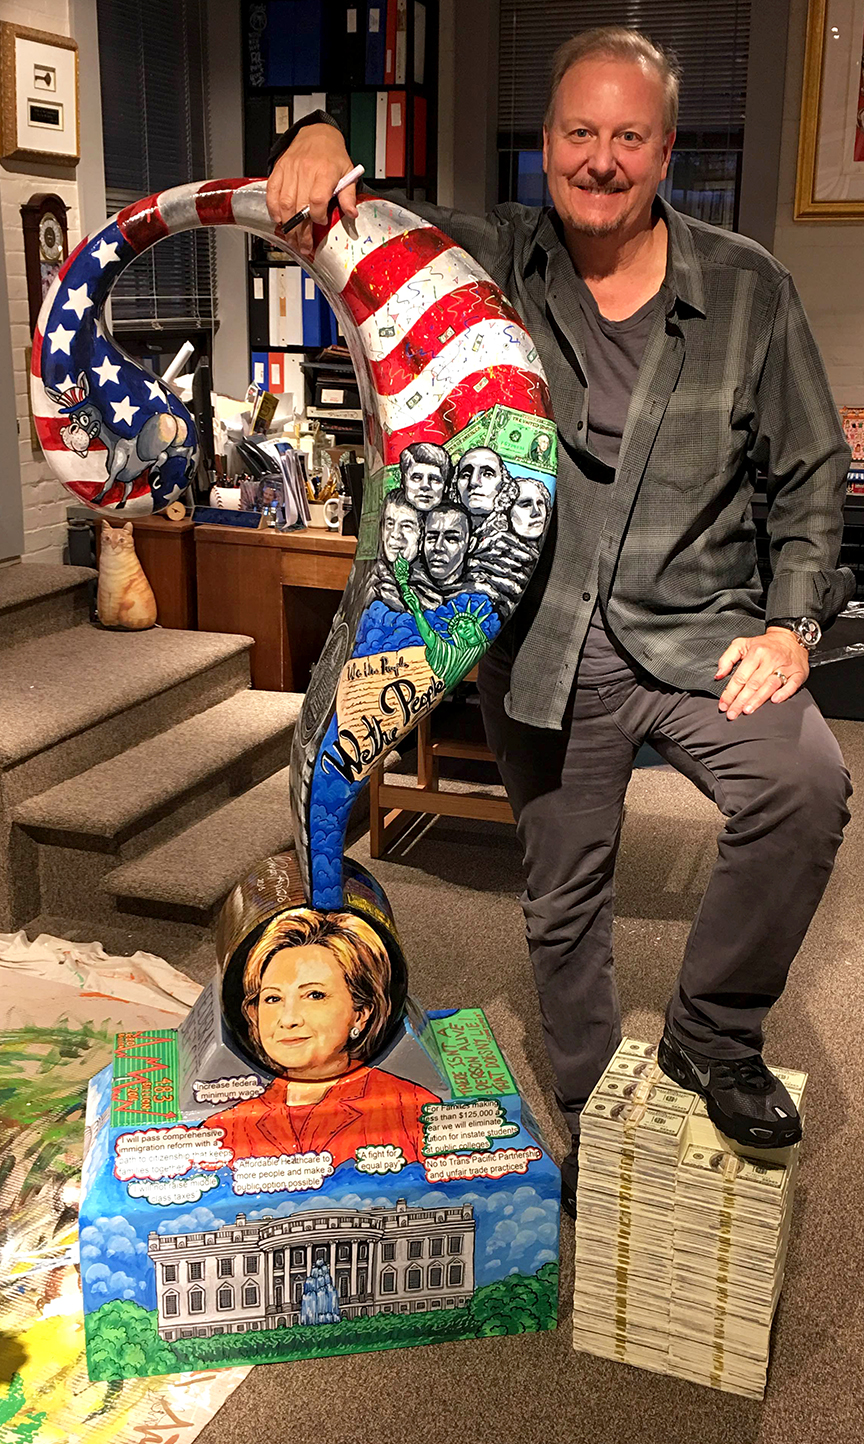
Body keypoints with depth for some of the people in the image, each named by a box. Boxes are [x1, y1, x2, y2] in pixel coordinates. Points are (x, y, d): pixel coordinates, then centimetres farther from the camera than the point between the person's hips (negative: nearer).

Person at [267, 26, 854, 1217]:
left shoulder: (748, 289, 1)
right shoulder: (487, 260, 3)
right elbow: (353, 220, 13)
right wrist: (318, 138, -11)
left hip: (696, 627, 0)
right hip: (542, 648, 1)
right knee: (564, 903, 10)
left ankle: (712, 1035, -4)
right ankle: (592, 1118, 34)